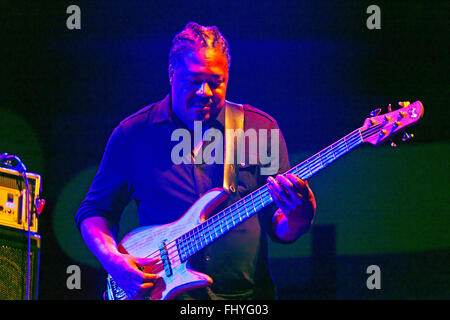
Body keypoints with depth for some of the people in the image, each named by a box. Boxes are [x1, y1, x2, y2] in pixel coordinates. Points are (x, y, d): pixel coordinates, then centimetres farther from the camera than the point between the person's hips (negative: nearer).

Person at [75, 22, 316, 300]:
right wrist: (112, 260, -3)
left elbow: (279, 230, 12)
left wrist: (296, 219, -11)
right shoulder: (133, 133, 9)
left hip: (248, 293, 2)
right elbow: (95, 211, 16)